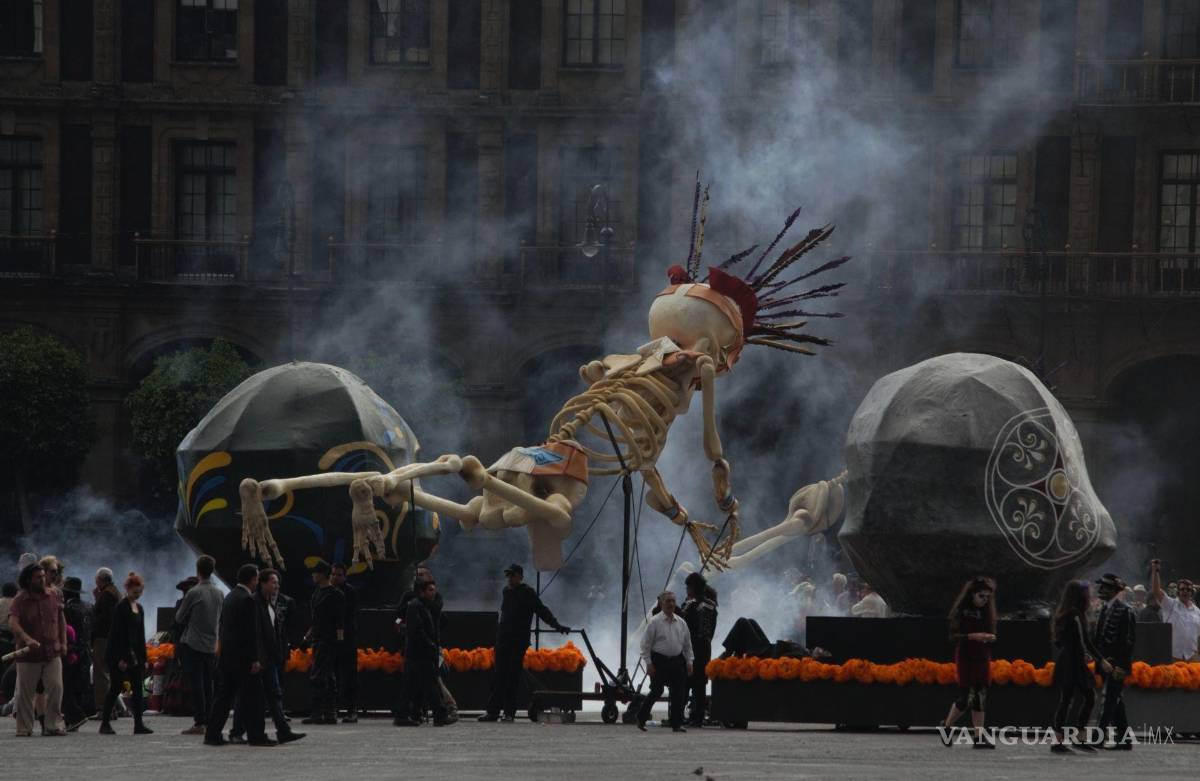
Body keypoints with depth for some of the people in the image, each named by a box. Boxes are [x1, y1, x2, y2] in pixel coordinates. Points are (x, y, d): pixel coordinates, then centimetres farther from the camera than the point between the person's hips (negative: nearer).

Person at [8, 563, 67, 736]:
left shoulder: (53, 596, 6)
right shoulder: (19, 600, -8)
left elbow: (61, 620, 17)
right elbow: (13, 624, -22)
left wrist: (63, 642, 8)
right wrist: (27, 639, -38)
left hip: (52, 652, 3)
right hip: (28, 655, -3)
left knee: (56, 688, -6)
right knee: (25, 694, 4)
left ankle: (53, 725, 3)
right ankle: (24, 728, 13)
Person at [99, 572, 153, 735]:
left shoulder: (139, 609, 13)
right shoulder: (121, 608, -11)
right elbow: (117, 633, -15)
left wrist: (143, 658, 12)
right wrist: (121, 659, -19)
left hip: (134, 654, 7)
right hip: (119, 654, -7)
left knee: (137, 688, 2)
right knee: (115, 688, -4)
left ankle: (138, 725, 3)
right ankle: (105, 723, 3)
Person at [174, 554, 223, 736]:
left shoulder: (194, 593, -13)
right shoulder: (219, 594, 5)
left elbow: (179, 618, -3)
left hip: (193, 644, -5)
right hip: (211, 645, 5)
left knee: (196, 685, -5)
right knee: (208, 685, 9)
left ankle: (199, 723, -8)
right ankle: (209, 722, 9)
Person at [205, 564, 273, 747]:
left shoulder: (229, 597, 13)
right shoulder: (247, 600, -15)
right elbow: (251, 632, -17)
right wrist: (255, 659, -16)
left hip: (226, 656, 9)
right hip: (244, 656, -9)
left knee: (224, 695, 10)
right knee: (252, 697, -2)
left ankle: (212, 735, 8)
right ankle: (256, 736, -1)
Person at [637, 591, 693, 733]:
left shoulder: (681, 623, 10)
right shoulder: (654, 622, -5)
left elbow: (687, 644, 16)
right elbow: (646, 644, -5)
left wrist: (689, 662, 9)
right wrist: (649, 663, -10)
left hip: (677, 661, 4)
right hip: (659, 661, -4)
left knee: (679, 694, -1)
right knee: (657, 691, -4)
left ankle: (677, 723, 5)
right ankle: (641, 718, 13)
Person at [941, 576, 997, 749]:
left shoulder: (986, 612, 10)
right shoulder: (961, 611, -7)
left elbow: (990, 633, 16)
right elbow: (954, 636, -12)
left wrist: (991, 637, -8)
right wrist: (973, 636, -24)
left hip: (982, 658, 5)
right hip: (965, 658, -5)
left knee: (981, 696, 1)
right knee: (965, 697, -8)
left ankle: (979, 737, 0)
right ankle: (946, 727, 13)